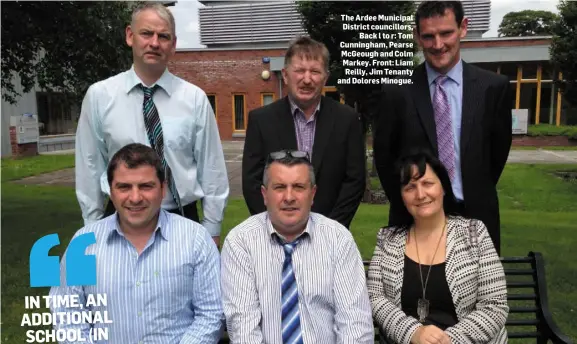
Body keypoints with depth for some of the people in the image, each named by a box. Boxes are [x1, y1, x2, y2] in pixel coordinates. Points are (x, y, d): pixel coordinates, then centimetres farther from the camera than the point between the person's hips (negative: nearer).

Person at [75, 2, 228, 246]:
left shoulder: (195, 98, -4)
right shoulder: (99, 96, -2)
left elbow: (211, 168, -2)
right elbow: (89, 167, 2)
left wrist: (211, 229, 0)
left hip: (182, 220, 0)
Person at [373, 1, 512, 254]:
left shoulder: (493, 87, -2)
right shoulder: (398, 90, -5)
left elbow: (498, 151, 7)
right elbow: (383, 155, 2)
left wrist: (476, 198, 9)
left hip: (475, 217, 1)